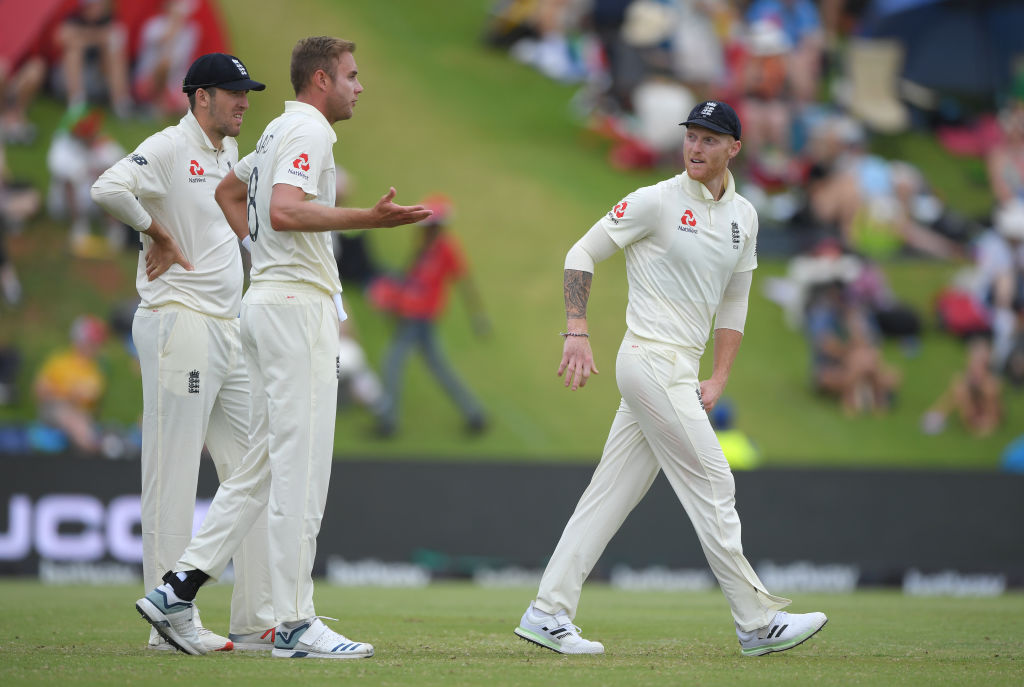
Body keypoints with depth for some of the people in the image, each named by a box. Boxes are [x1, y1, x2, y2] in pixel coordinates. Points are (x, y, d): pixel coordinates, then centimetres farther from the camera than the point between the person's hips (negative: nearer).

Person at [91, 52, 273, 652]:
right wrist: (158, 232, -14)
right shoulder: (170, 148, -11)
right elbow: (108, 189, -28)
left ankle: (256, 620, 11)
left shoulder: (229, 152, 16)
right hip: (179, 326, -9)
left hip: (229, 328, 9)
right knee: (174, 475, -7)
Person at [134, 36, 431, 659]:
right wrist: (368, 219, -30)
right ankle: (296, 624, -9)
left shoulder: (279, 132, 20)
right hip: (298, 304, -10)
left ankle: (179, 588, 6)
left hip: (268, 299, 10)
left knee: (264, 462, 11)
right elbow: (284, 211, -26)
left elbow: (230, 191, 35)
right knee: (301, 466, -9)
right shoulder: (308, 131, -11)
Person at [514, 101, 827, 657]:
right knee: (712, 486, -7)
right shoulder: (656, 202, -7)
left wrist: (717, 380, 10)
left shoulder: (743, 217, 13)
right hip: (650, 361, -7)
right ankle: (757, 624, -2)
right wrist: (577, 333, -13)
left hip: (680, 371, 7)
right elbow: (581, 254, -3)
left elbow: (733, 305, 20)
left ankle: (547, 615, 9)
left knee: (610, 495, 6)